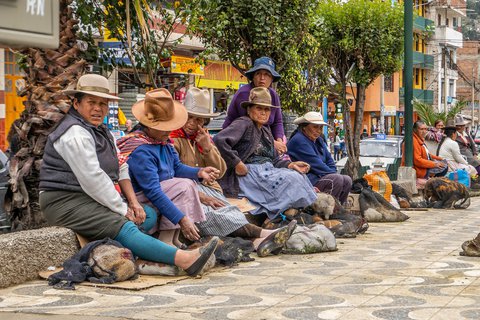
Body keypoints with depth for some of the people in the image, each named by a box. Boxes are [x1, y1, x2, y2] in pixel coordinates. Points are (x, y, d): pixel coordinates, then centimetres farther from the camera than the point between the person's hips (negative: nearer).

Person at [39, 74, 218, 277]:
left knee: (149, 216, 1)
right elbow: (92, 179, -21)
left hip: (92, 199, 11)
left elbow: (120, 169, 14)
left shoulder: (101, 131, 18)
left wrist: (133, 202, -1)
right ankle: (184, 259, -41)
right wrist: (122, 209, -16)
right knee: (124, 228, -28)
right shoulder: (75, 133, -15)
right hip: (66, 203, -11)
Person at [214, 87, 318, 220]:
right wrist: (237, 163, -18)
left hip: (266, 171, 9)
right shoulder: (243, 123, -4)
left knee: (300, 175, -13)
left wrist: (290, 164, -1)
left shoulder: (266, 132, 25)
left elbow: (274, 159, 19)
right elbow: (219, 140, -20)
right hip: (247, 173, -9)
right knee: (291, 178, -25)